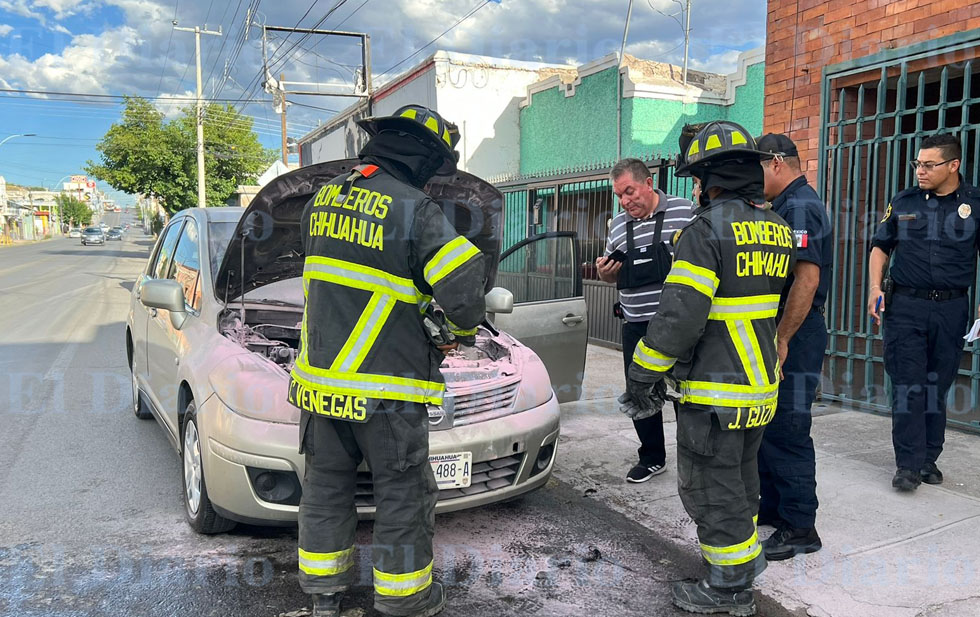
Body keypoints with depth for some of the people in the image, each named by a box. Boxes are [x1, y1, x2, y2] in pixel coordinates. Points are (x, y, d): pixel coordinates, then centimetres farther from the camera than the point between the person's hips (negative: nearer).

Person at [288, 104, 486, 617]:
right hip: (384, 388, -6)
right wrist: (462, 329, 2)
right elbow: (462, 290, -20)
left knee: (326, 483, 19)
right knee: (403, 492, 10)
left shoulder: (322, 199, 7)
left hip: (322, 376, 7)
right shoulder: (416, 210, -15)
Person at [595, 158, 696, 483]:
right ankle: (652, 458, 30)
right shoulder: (618, 225, 11)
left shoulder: (686, 212, -5)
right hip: (637, 325, 5)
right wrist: (604, 271, -1)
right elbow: (613, 278, 20)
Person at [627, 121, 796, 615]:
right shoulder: (778, 229, 9)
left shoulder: (708, 228, -19)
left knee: (711, 487, 5)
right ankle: (746, 557, 39)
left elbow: (680, 314, -23)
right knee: (741, 477, 24)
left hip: (714, 390, -9)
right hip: (763, 385, 9)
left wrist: (643, 370, -14)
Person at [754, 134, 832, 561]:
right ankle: (772, 506, 32)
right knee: (768, 428, 18)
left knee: (787, 433, -3)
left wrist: (781, 340, -23)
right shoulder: (786, 206, 16)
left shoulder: (799, 208, -15)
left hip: (794, 338, -10)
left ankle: (800, 528, 9)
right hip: (778, 334, 10)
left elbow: (807, 278, -25)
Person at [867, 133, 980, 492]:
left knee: (937, 388, 9)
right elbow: (880, 246, 13)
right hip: (905, 306, 0)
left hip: (951, 309, 0)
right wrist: (875, 288, 0)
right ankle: (908, 465, 3)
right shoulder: (903, 203, 6)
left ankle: (929, 459, 22)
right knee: (908, 386, -2)